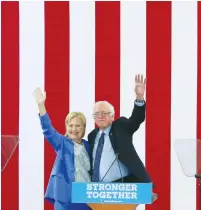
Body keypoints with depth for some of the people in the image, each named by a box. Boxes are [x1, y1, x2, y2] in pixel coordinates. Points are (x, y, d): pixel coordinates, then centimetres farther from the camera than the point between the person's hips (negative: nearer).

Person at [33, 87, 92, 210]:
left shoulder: (88, 145, 12)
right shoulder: (62, 143, 3)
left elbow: (91, 170, 13)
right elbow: (48, 129, -12)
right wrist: (41, 105, -24)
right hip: (66, 195, -3)